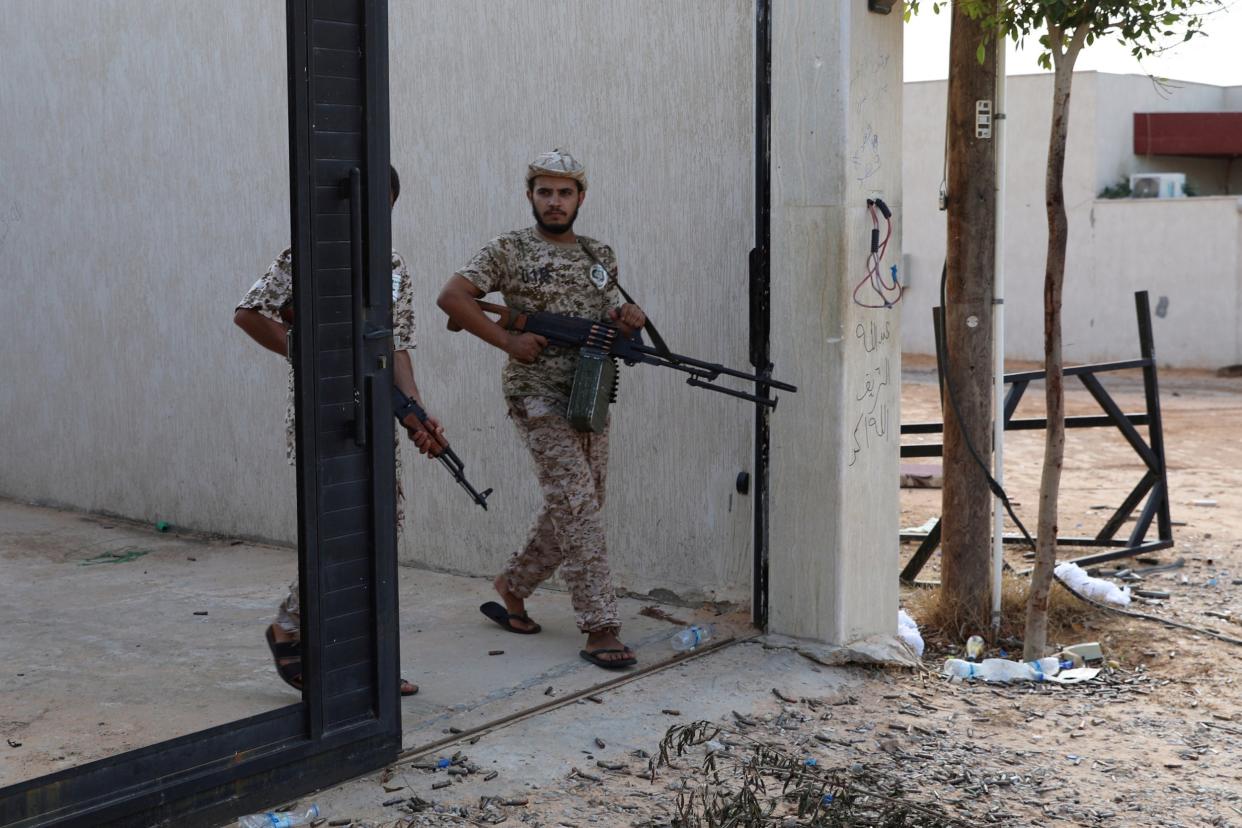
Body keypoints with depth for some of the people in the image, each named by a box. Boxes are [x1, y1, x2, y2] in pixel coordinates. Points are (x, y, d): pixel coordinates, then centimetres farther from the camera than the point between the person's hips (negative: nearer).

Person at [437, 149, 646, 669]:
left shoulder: (600, 257, 14)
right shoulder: (510, 251, -3)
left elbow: (611, 323, 18)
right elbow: (451, 298, -10)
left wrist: (629, 319, -6)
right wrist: (508, 340, -16)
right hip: (539, 397, -6)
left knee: (572, 509, 10)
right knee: (578, 507, -13)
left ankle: (512, 586, 31)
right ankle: (600, 627, -11)